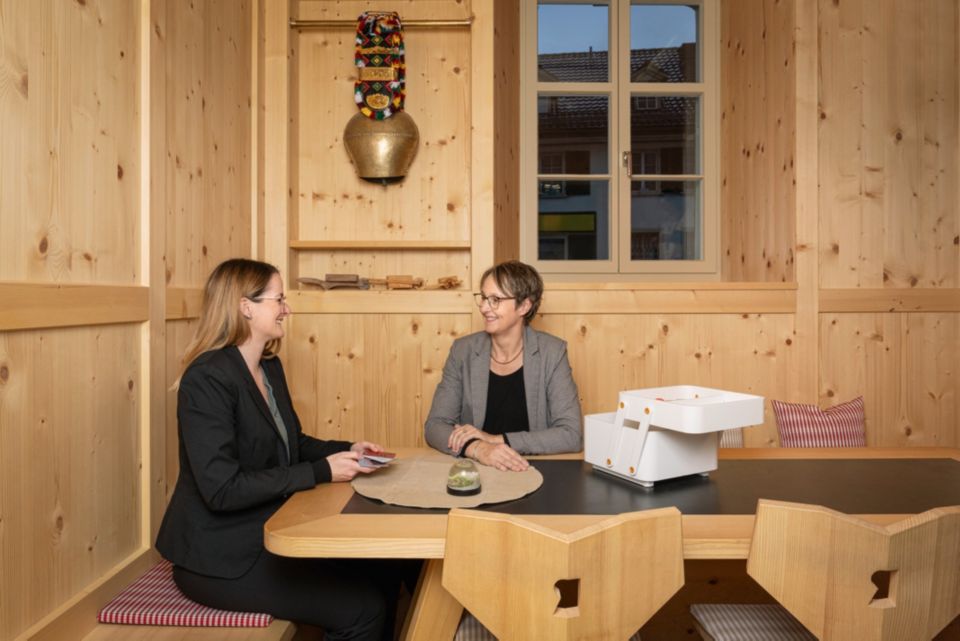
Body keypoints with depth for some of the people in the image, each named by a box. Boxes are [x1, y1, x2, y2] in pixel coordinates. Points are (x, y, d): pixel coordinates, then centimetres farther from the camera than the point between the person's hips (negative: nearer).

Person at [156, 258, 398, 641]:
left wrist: (346, 450, -1)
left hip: (270, 533, 8)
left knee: (382, 579, -2)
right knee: (362, 609, -13)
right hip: (221, 556, -8)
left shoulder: (270, 365, 6)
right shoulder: (207, 378, -21)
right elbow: (223, 489, -26)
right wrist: (322, 472, -23)